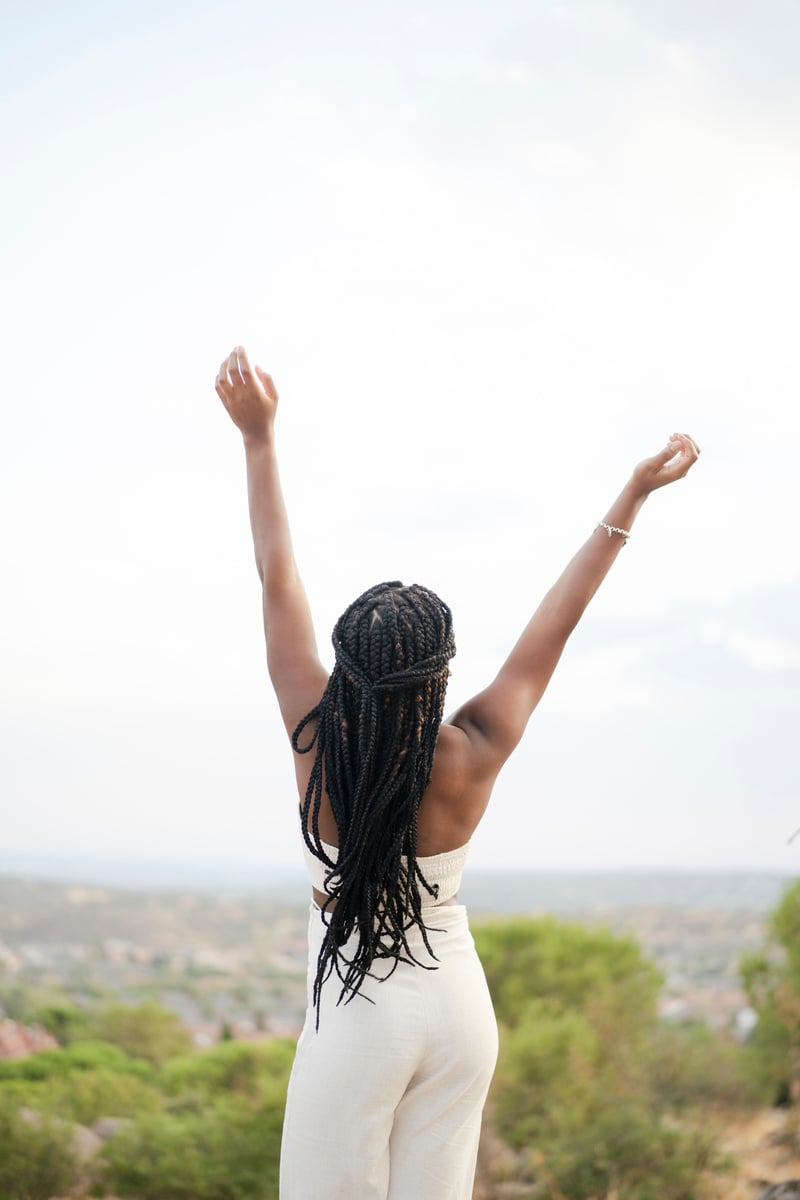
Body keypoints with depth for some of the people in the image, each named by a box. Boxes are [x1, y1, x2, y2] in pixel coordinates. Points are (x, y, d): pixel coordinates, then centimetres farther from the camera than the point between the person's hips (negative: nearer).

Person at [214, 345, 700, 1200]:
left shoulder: (318, 743, -16)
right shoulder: (472, 758, -12)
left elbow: (277, 579, -11)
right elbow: (557, 618, -5)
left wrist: (260, 438, -6)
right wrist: (632, 498, 3)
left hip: (356, 1014, -3)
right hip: (458, 1009, 3)